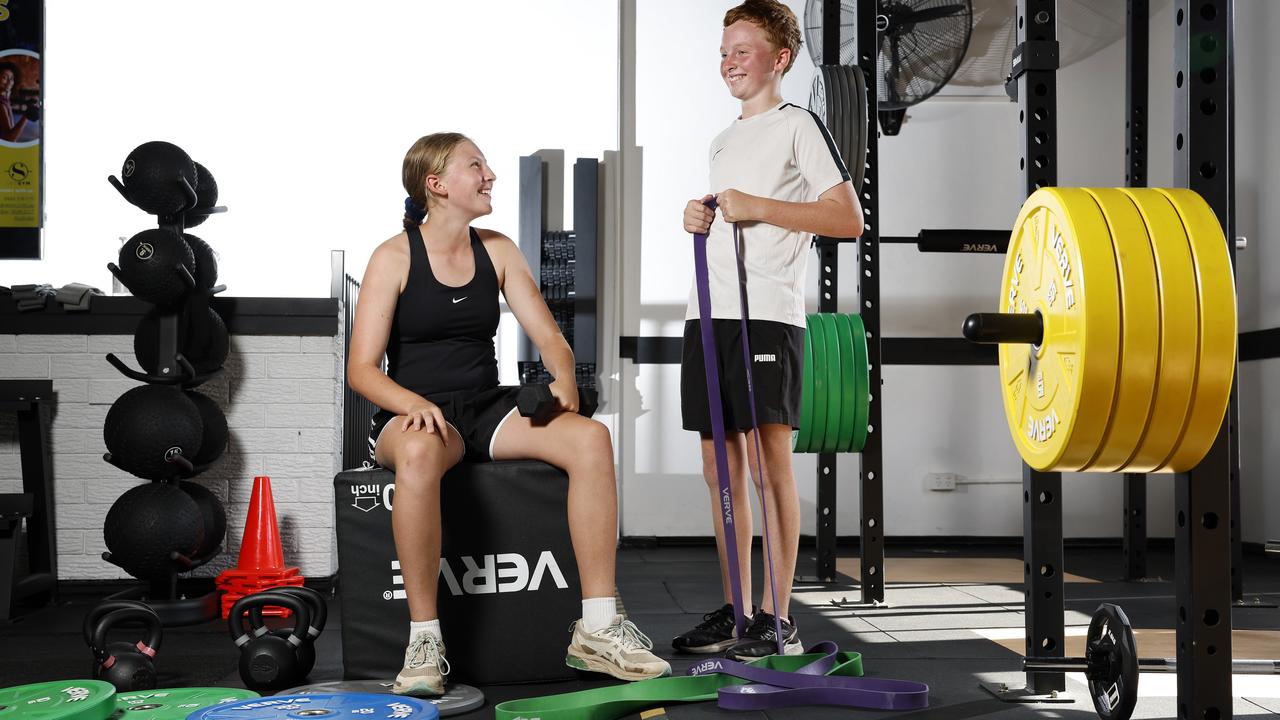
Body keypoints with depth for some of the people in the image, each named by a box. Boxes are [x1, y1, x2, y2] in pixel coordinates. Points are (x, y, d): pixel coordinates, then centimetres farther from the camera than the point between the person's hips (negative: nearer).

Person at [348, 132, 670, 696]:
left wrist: (564, 382, -13)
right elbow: (361, 368, -7)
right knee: (420, 453, -42)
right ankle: (424, 640, -30)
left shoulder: (497, 250, 11)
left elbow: (548, 337, 9)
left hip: (486, 409, 5)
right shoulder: (394, 258, -2)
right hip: (414, 415, -4)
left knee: (591, 438, -24)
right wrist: (414, 403, -27)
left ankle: (597, 629, -21)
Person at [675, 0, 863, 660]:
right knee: (721, 463, 7)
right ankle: (735, 610, 15)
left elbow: (849, 219, -8)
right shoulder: (723, 141, 22)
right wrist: (700, 221, 8)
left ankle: (777, 619, -6)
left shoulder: (798, 125, 1)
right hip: (709, 311, 8)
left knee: (768, 457, -10)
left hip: (767, 311, -8)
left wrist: (757, 206, -13)